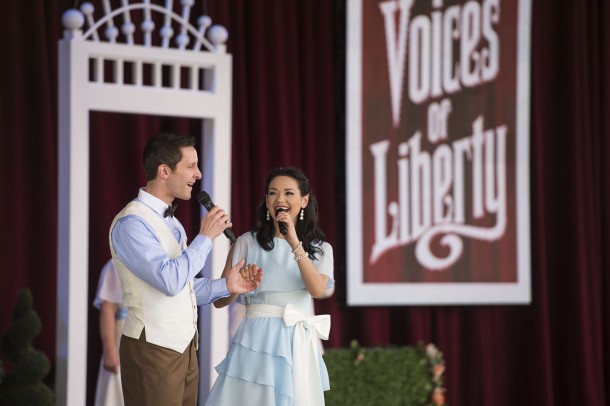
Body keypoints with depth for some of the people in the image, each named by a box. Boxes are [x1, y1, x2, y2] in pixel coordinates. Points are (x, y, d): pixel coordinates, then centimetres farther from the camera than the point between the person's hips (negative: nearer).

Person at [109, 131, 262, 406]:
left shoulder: (168, 219, 14)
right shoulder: (131, 223, -15)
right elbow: (170, 281, -25)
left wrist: (225, 285, 4)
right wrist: (205, 237, -16)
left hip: (183, 346, 8)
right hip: (154, 350, -8)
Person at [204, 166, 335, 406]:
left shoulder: (320, 249, 9)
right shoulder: (248, 242, 3)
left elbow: (318, 289, -12)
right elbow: (219, 300, 2)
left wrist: (295, 243, -16)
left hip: (297, 343, 1)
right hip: (256, 340, -1)